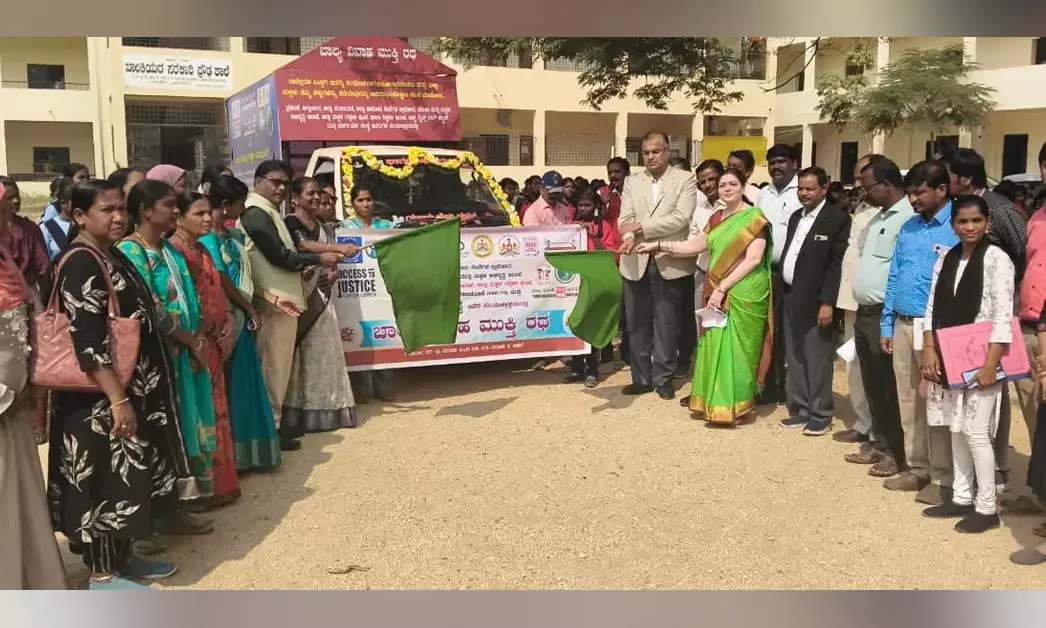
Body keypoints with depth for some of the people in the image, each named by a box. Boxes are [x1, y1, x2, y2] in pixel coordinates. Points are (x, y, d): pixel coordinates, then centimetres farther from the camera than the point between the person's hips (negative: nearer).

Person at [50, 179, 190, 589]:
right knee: (106, 480, 0)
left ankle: (122, 557, 29)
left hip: (130, 389, 10)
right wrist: (117, 399, -26)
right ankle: (102, 573, 13)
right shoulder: (82, 264, -18)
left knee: (125, 476, 17)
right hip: (101, 399, -10)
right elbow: (88, 341, -24)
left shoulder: (111, 255, 11)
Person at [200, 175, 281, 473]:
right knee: (225, 387, 0)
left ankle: (245, 451, 24)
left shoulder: (235, 235, 11)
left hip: (240, 319, 9)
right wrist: (252, 311, -7)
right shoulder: (206, 238, -14)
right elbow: (223, 283, -15)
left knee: (244, 386, 14)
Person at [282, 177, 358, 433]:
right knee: (300, 353, -9)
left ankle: (323, 409, 12)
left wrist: (333, 275, 1)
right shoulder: (291, 223, -4)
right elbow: (304, 246, -24)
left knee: (323, 352, 7)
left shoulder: (324, 228, 18)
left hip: (321, 296, 7)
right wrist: (338, 247, -37)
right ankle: (296, 414, -7)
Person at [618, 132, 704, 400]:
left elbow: (681, 218, -12)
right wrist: (629, 238, -21)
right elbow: (625, 218, 1)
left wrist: (641, 227, -15)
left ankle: (663, 378, 15)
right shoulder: (632, 181, 12)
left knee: (666, 323, 5)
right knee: (637, 323, 7)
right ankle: (641, 378, 18)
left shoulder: (685, 179, 1)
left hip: (669, 262, -3)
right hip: (636, 262, 3)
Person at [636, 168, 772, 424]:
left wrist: (722, 288, -18)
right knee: (715, 346, 8)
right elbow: (695, 246, 16)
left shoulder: (755, 218, -8)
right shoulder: (716, 218, 14)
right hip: (717, 292, 6)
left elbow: (753, 260, -15)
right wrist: (658, 245, 7)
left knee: (736, 347, -2)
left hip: (743, 295, -6)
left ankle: (738, 407, 10)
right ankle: (714, 402, 17)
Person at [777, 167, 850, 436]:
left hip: (816, 301, -8)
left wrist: (827, 302, -18)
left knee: (817, 360, -1)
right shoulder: (796, 217, 15)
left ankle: (820, 415, 10)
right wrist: (783, 291, 9)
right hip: (792, 297, 8)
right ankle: (800, 410, 23)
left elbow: (837, 264, -14)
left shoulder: (837, 218, -9)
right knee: (795, 359, 13)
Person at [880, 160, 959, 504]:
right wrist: (886, 325, 13)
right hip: (902, 325, 7)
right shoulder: (908, 228, 12)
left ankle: (943, 478, 10)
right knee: (908, 401, 13)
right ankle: (917, 469, 25)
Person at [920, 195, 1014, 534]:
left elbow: (1003, 317, -13)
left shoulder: (997, 258, -8)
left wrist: (991, 364, -17)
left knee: (976, 432, -4)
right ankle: (961, 498, 23)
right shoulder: (946, 259, 9)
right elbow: (933, 308, 9)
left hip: (980, 359, -6)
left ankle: (986, 507, 8)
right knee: (956, 429, 12)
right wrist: (930, 349, -3)